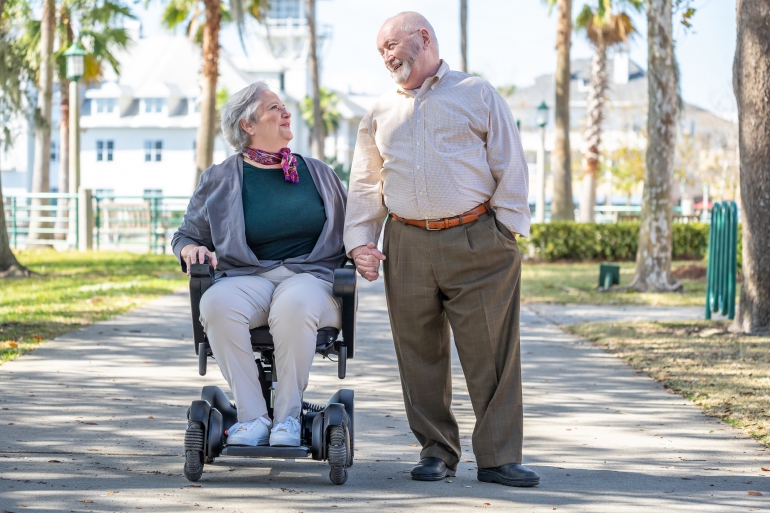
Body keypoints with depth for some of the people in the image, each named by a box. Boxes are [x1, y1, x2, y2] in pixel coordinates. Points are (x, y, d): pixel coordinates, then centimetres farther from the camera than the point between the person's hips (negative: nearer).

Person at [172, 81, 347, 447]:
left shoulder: (317, 173, 18)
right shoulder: (220, 180, 12)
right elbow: (186, 236, 18)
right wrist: (192, 249, -7)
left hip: (311, 276, 0)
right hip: (247, 277, 0)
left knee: (294, 304, -39)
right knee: (217, 303, -36)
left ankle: (288, 417, -25)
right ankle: (252, 417, -29)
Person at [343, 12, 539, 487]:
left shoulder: (478, 95, 7)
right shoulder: (381, 113, 18)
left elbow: (511, 167, 3)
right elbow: (364, 185, 20)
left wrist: (506, 233, -5)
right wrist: (360, 241, 7)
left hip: (476, 242, -3)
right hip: (408, 247, 4)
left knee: (492, 353, -5)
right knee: (420, 354, 4)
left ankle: (499, 456, 0)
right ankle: (437, 451, 15)